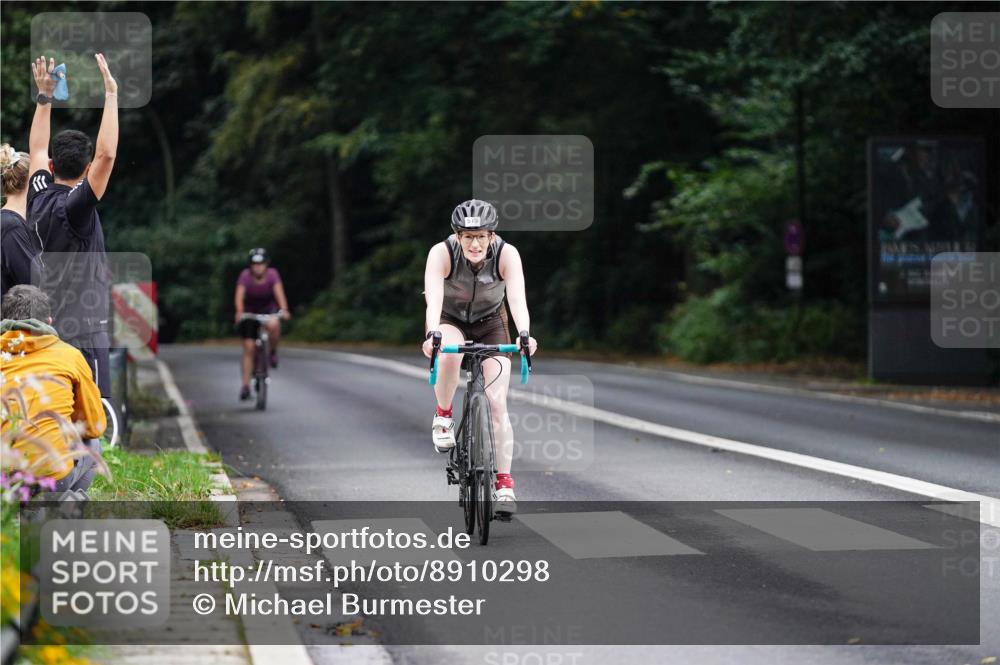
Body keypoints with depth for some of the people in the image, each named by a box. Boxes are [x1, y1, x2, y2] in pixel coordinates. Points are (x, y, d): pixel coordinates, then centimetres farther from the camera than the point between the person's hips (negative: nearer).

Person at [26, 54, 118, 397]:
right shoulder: (76, 206, -16)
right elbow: (106, 154, -27)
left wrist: (45, 95, 24)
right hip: (82, 334, -8)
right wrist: (111, 94, -22)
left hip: (47, 331, 8)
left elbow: (37, 149, 21)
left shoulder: (39, 199, 5)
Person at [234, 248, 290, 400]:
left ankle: (273, 352, -7)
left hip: (269, 309, 0)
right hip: (250, 312, 0)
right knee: (248, 348, -7)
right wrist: (239, 312, -51)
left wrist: (284, 310, -49)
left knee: (273, 325, -36)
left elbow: (279, 292, -32)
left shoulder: (272, 274, -20)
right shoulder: (245, 275, -21)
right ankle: (245, 385, -2)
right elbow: (239, 296, -32)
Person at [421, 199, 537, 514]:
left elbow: (517, 298, -39)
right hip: (450, 320, -1)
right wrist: (432, 334, -59)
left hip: (490, 323, 1)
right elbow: (433, 297, -41)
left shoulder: (506, 254, -27)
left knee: (498, 403, -12)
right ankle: (443, 417, -11)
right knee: (450, 355, -38)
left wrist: (524, 334, -57)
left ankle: (505, 484, -7)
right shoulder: (442, 252, -29)